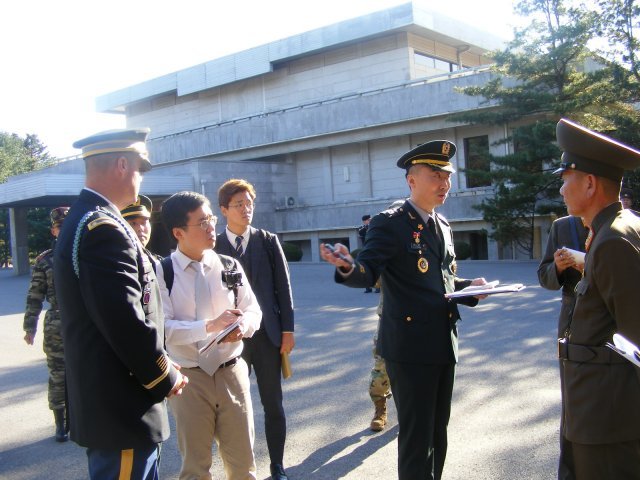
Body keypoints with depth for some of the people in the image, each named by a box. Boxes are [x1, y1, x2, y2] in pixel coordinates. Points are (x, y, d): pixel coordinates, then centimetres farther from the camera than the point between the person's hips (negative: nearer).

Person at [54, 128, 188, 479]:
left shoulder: (84, 219, 11)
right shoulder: (104, 228, -22)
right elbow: (126, 322, -25)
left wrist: (159, 367, 11)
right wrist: (166, 378, -10)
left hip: (106, 402, 10)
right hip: (122, 409, -10)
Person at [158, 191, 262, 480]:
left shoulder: (230, 266, 2)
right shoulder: (162, 273, -9)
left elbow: (253, 310, 6)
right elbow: (162, 328, -17)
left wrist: (242, 326, -17)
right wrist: (210, 326, -28)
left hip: (231, 372, 3)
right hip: (188, 378, -3)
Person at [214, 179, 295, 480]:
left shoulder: (268, 241, 3)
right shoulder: (214, 247, -1)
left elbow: (283, 287, 3)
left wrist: (287, 330, -2)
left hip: (267, 334, 1)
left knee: (273, 405, 9)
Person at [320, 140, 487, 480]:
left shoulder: (443, 226, 12)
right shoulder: (389, 224, -11)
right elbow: (368, 273, -21)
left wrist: (470, 286, 2)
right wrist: (347, 267, -42)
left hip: (444, 344, 8)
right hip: (410, 346, -7)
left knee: (438, 431, 20)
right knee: (416, 436, 3)